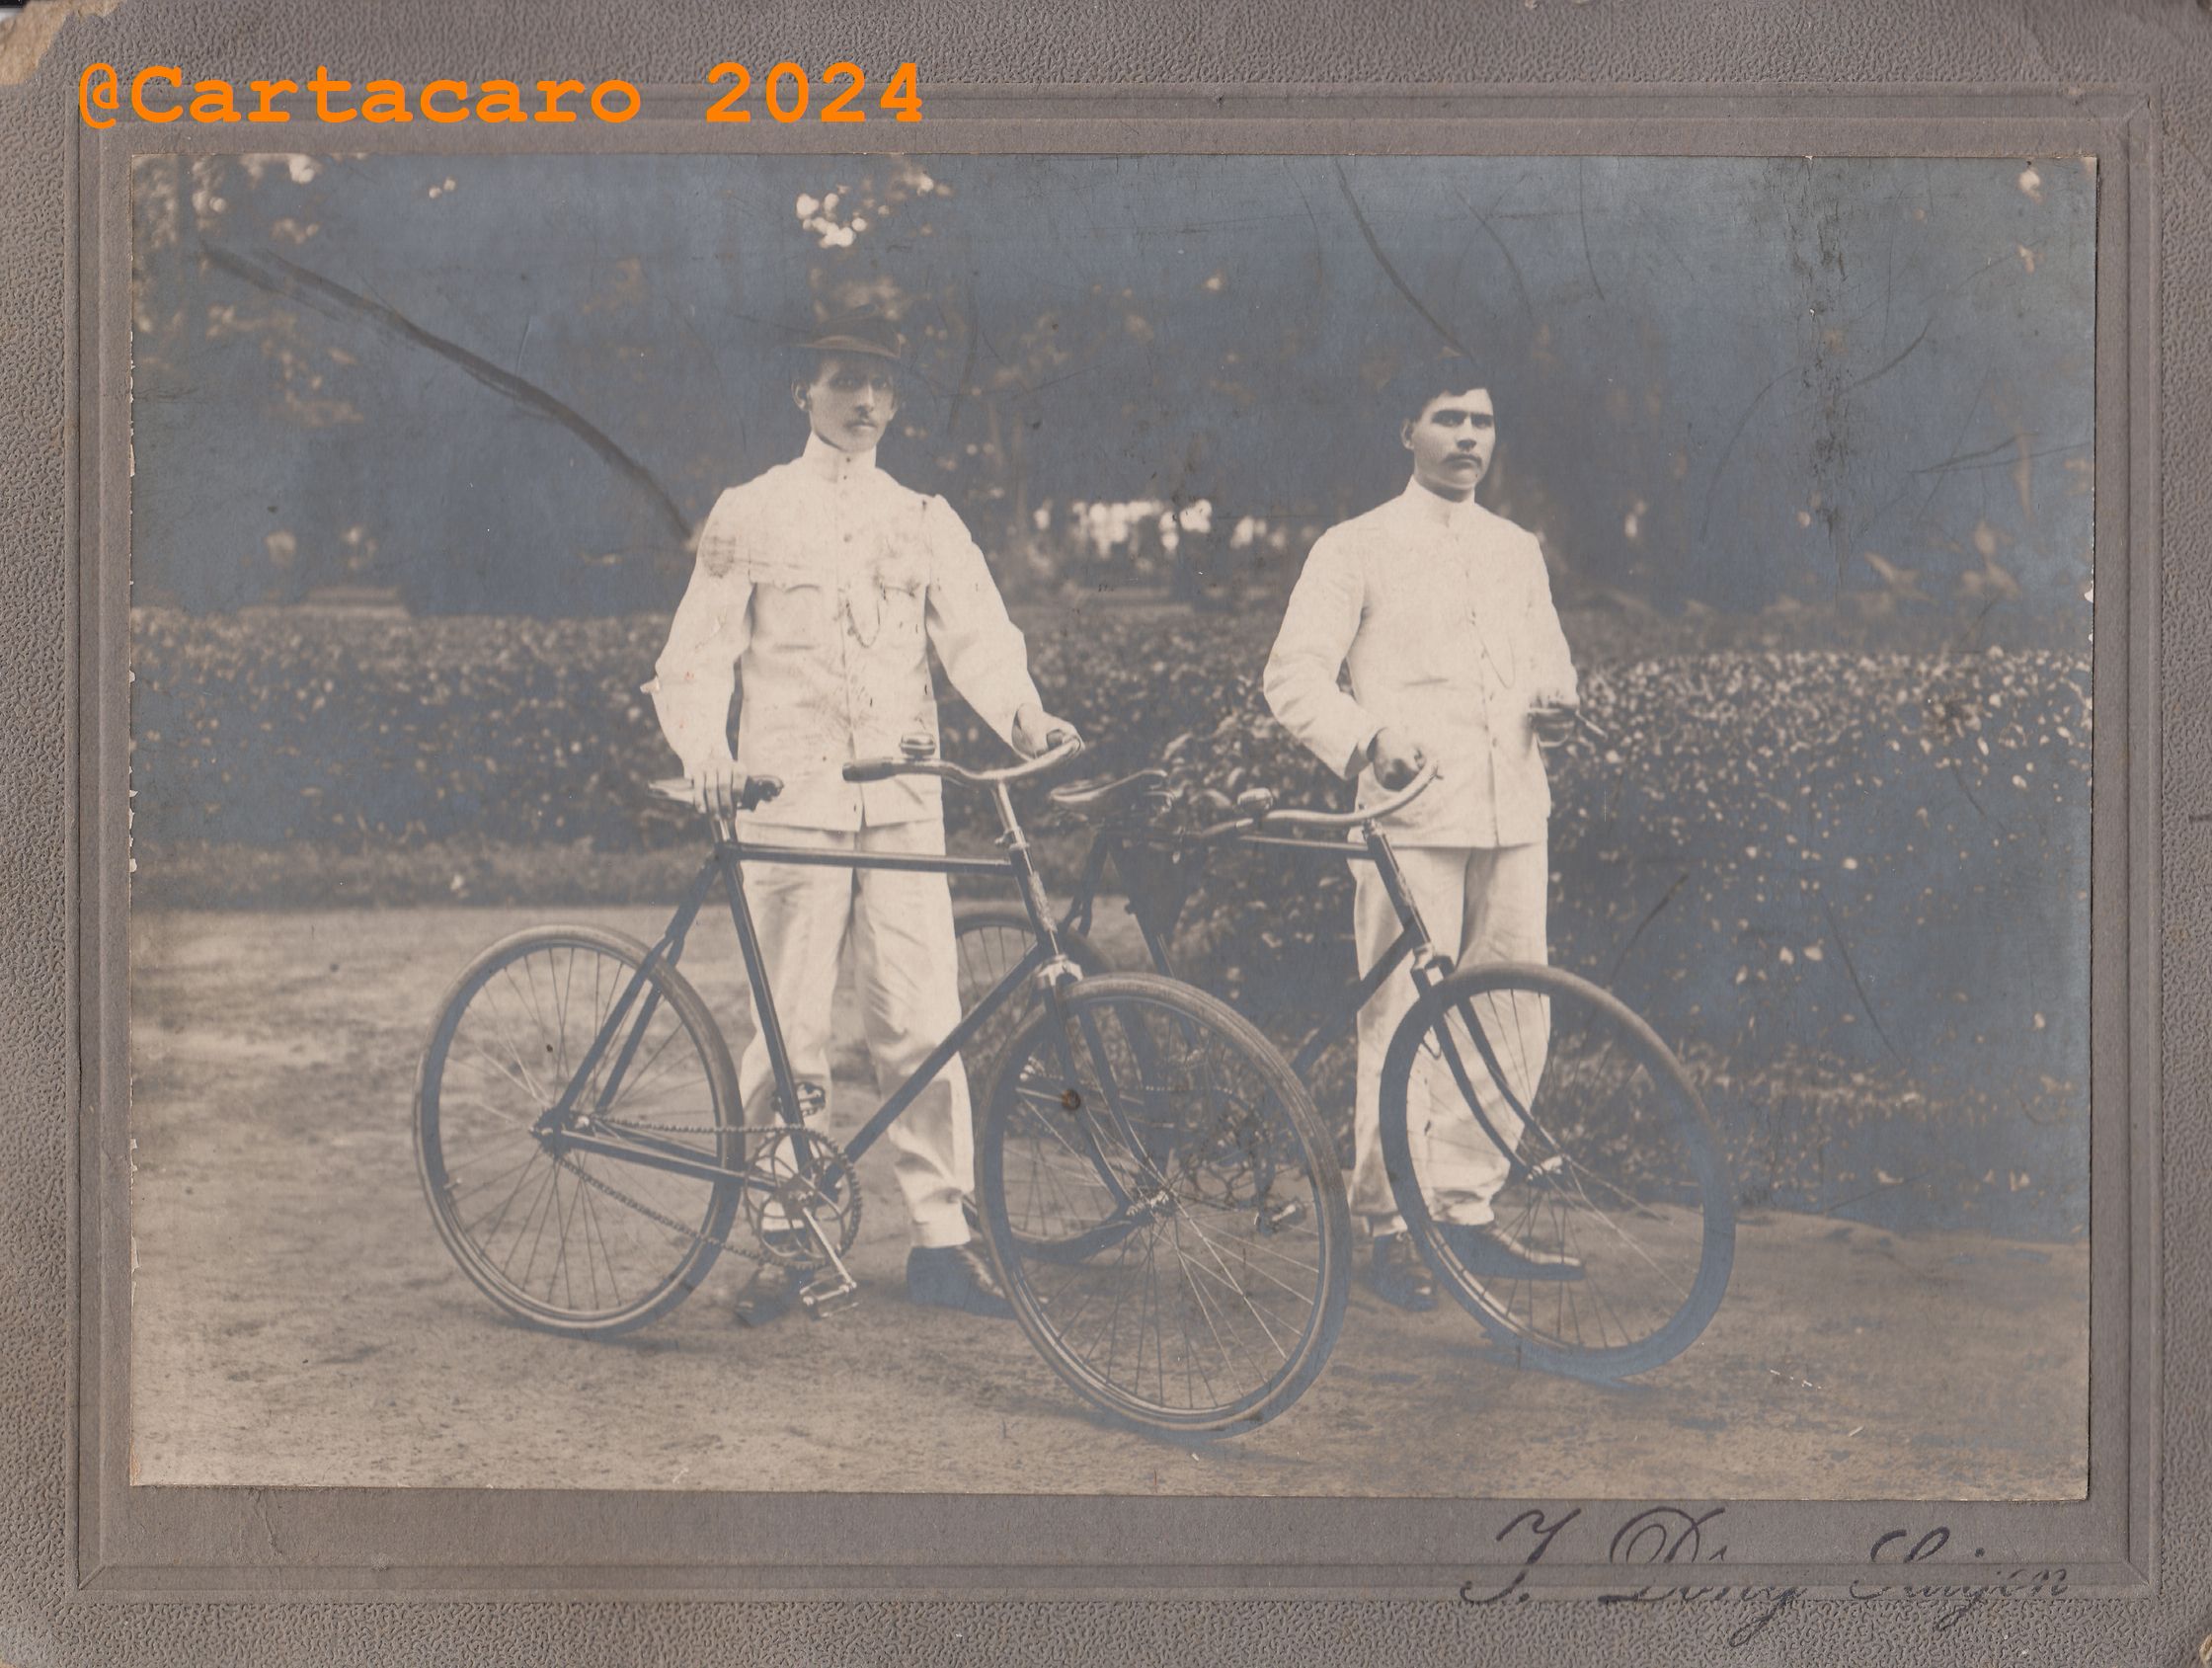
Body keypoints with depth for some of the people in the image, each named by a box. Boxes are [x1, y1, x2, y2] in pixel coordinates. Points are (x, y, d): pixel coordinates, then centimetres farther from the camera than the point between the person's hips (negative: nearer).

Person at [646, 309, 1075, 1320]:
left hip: (902, 799, 2)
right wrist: (706, 751, -16)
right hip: (789, 800, -2)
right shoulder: (750, 515, 9)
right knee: (791, 1035, -2)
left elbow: (977, 635, 3)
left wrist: (1024, 716, -18)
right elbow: (696, 657, 4)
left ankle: (941, 1236, 5)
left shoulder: (925, 521, 16)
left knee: (924, 1025, -3)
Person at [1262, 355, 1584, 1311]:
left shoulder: (1515, 551, 19)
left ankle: (1467, 1212, 17)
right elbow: (1293, 678, -4)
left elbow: (1548, 658, 27)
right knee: (1402, 1027, -7)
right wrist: (1366, 740, -21)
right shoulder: (1355, 549, 3)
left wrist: (1555, 706, 3)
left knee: (1516, 1024, 4)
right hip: (1409, 817, -5)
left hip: (1512, 813, 5)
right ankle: (1390, 1227, 5)